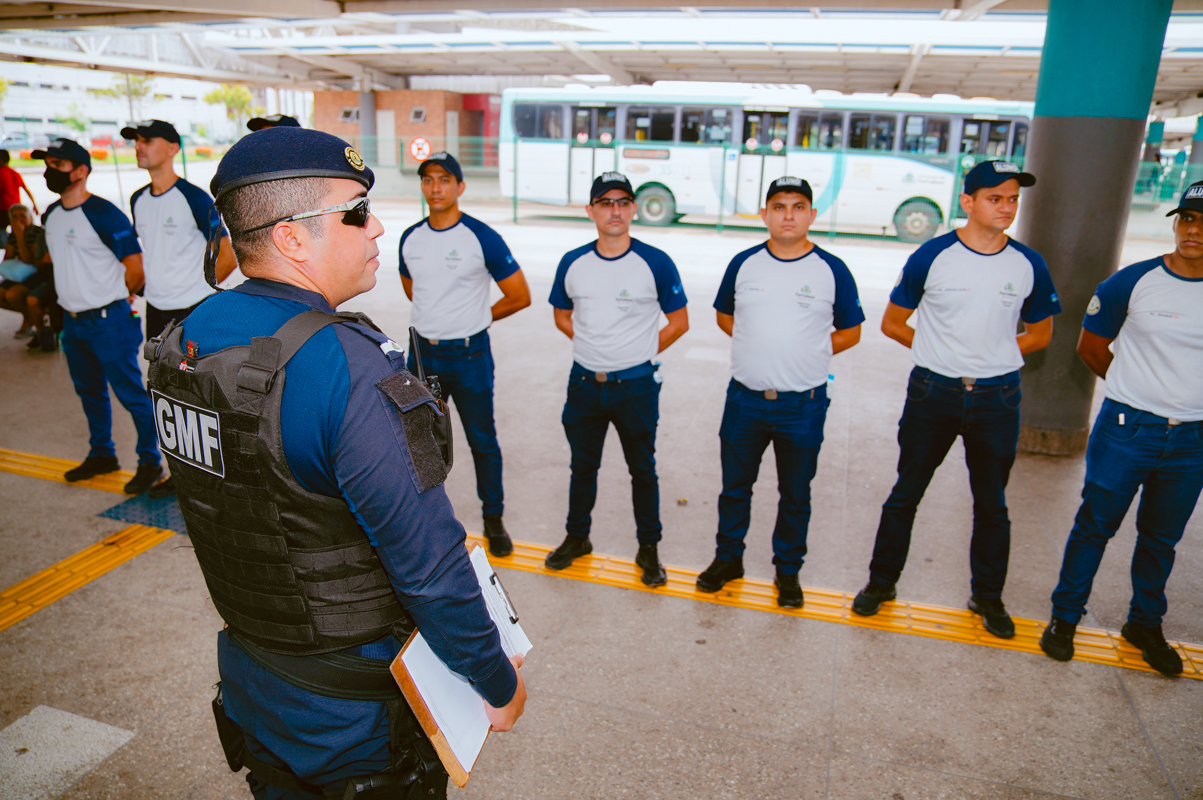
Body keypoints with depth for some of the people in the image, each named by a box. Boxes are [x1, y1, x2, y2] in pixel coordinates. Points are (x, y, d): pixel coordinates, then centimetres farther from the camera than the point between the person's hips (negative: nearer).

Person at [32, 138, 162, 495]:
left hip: (108, 321, -8)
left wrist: (112, 297, -1)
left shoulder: (104, 214, -15)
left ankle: (150, 462, 7)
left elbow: (136, 265, -13)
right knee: (89, 391, 18)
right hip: (72, 321, 9)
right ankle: (102, 455, 33)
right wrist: (73, 297, 17)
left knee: (130, 392, -3)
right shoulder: (51, 215, 10)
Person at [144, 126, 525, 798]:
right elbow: (429, 561, -29)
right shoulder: (348, 366, -31)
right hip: (351, 712, -7)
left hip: (248, 679, 7)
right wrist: (501, 684, -14)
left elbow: (227, 510, 6)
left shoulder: (184, 339, -5)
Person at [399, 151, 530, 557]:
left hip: (469, 355, -4)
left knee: (482, 441, 5)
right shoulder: (410, 238, 4)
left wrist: (474, 319, 1)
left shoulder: (482, 237, -10)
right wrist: (437, 317, 12)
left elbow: (519, 296, -6)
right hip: (422, 352, 5)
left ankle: (493, 518, 21)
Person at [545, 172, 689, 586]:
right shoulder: (573, 263, 0)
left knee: (642, 469, 10)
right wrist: (596, 347, 4)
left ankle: (649, 548, 26)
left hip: (636, 386, -3)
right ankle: (577, 537, 36)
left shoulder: (656, 263, -8)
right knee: (583, 465, 17)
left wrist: (638, 352, -3)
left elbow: (678, 322, 0)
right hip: (584, 382, 3)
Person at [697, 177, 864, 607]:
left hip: (803, 405, -1)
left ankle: (788, 570, 31)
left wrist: (805, 353, -4)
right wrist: (761, 346, 2)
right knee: (734, 486, 14)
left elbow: (850, 332, 5)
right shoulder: (744, 263, 2)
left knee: (795, 495, 12)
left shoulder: (832, 270, -3)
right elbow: (724, 315, 15)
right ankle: (728, 558, 34)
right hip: (745, 398, 2)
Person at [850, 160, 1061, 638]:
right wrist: (942, 353, 1)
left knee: (992, 504, 13)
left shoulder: (1029, 266, 0)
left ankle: (988, 596, 31)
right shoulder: (932, 257, -6)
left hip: (997, 400, 2)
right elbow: (892, 323, 3)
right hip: (932, 395, -1)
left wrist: (991, 358, 0)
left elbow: (1040, 334, 12)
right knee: (905, 494, 8)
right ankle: (882, 582, 26)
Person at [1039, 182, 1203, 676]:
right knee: (1096, 525, 5)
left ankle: (1146, 625, 34)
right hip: (1127, 429, -3)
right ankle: (1065, 616, 21)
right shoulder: (1133, 281, -6)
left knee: (1161, 538, 16)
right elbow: (1090, 346, 4)